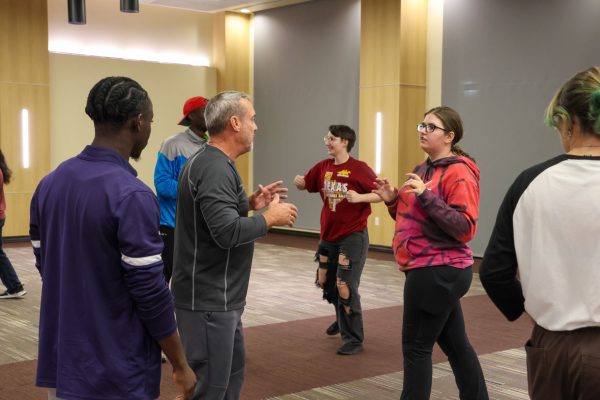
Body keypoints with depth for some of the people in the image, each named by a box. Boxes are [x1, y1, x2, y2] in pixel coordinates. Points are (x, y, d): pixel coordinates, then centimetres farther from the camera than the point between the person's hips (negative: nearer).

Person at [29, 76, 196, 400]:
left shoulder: (49, 184, 2)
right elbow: (150, 293, -19)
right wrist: (181, 365, -8)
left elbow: (45, 266, 10)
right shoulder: (130, 195, -21)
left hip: (59, 365, 7)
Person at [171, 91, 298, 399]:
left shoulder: (208, 161, 12)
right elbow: (227, 232, -29)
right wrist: (271, 217, -16)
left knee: (232, 369, 20)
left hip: (217, 295, 11)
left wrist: (250, 204, 9)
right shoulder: (215, 167, -21)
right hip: (208, 298, -10)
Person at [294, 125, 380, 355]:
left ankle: (354, 339, 6)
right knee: (325, 282, 18)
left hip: (353, 237, -7)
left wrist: (359, 197, -31)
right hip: (328, 236, 7)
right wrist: (299, 182, -9)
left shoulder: (359, 169, -15)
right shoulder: (323, 167, 2)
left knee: (345, 286, -8)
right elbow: (305, 184, 13)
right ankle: (343, 318, 46)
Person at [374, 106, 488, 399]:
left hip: (438, 272, -9)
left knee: (416, 348, -1)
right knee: (455, 345, 16)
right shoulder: (422, 169, 14)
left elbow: (465, 228, -20)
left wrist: (427, 196, -26)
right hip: (430, 270, 9)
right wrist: (393, 200, 5)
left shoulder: (459, 173, -13)